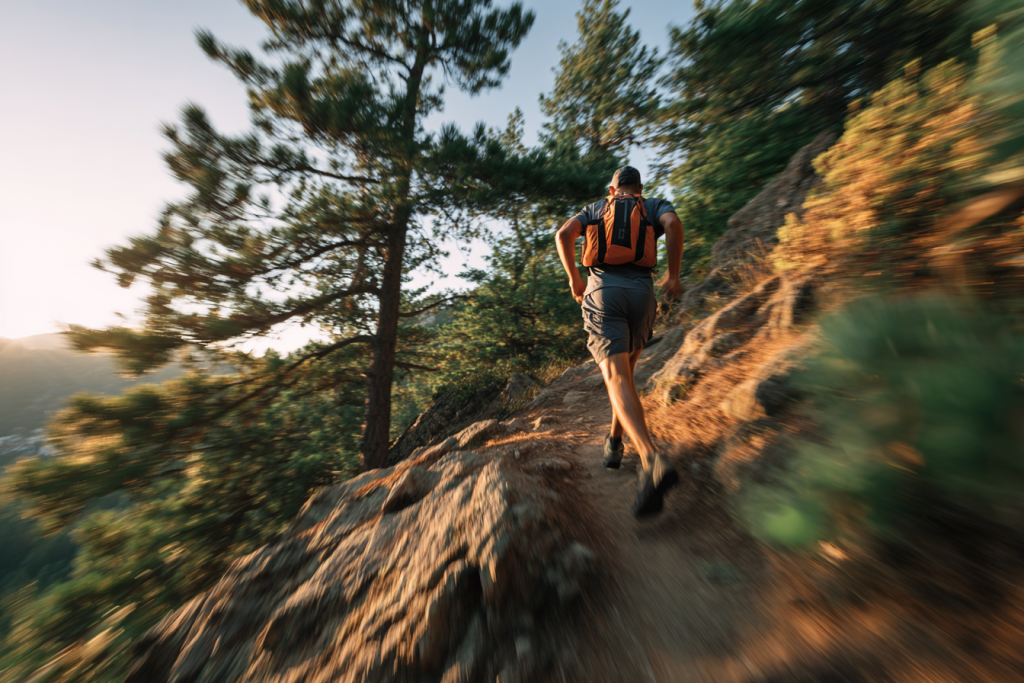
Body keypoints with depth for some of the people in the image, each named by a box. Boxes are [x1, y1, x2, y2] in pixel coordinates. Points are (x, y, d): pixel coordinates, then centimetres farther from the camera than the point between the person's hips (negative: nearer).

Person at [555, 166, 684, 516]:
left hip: (601, 291, -1)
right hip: (641, 293, 2)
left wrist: (573, 278, 11)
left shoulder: (594, 209, 25)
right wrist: (673, 274, 6)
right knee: (626, 370, 19)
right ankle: (614, 441, 25)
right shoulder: (655, 206, 23)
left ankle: (651, 460, -34)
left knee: (617, 378, -15)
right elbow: (674, 223, -2)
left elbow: (563, 234, 6)